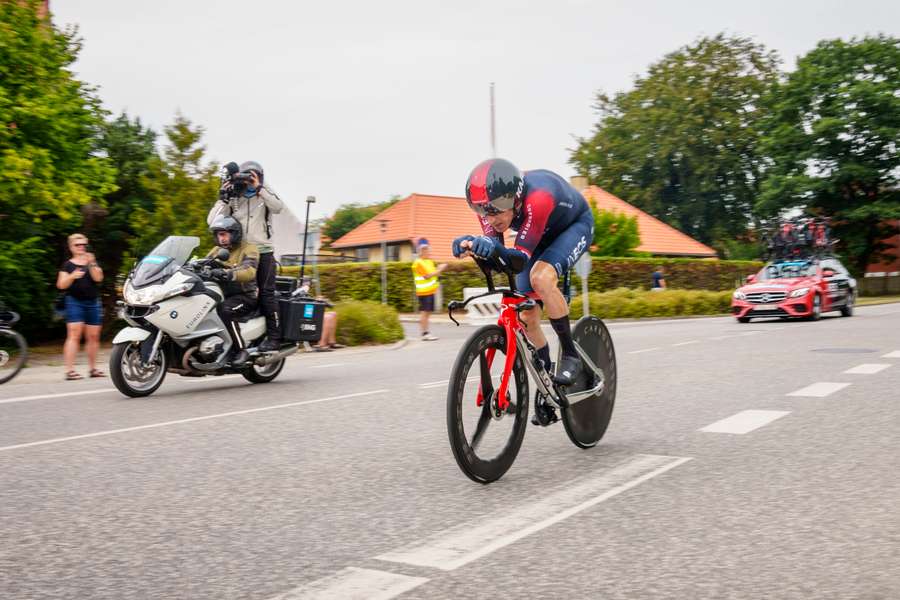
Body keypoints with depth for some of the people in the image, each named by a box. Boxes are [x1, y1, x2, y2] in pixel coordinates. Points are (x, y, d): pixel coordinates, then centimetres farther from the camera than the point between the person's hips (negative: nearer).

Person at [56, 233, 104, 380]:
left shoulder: (93, 262, 14)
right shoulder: (68, 265, 7)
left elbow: (98, 278, -3)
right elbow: (61, 285, -2)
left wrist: (91, 263, -16)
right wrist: (72, 276, -20)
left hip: (93, 302, 3)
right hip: (74, 302, -3)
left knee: (93, 336, 5)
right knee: (74, 335, -14)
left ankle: (93, 368, 15)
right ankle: (70, 370, -17)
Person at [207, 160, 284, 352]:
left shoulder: (265, 194, 8)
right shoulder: (232, 198, 12)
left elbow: (278, 207, -15)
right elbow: (211, 221, 1)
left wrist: (259, 189, -19)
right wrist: (223, 198, -7)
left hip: (263, 252, -3)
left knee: (266, 293, -8)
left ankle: (274, 336, -9)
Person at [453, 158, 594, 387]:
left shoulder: (537, 197, -43)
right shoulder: (491, 202, -25)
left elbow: (521, 258, -40)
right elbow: (498, 257, -24)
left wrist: (494, 247, -59)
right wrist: (471, 245, -44)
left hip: (575, 224, -6)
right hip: (541, 235, 6)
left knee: (541, 277, -34)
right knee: (526, 315, -2)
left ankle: (570, 354, -18)